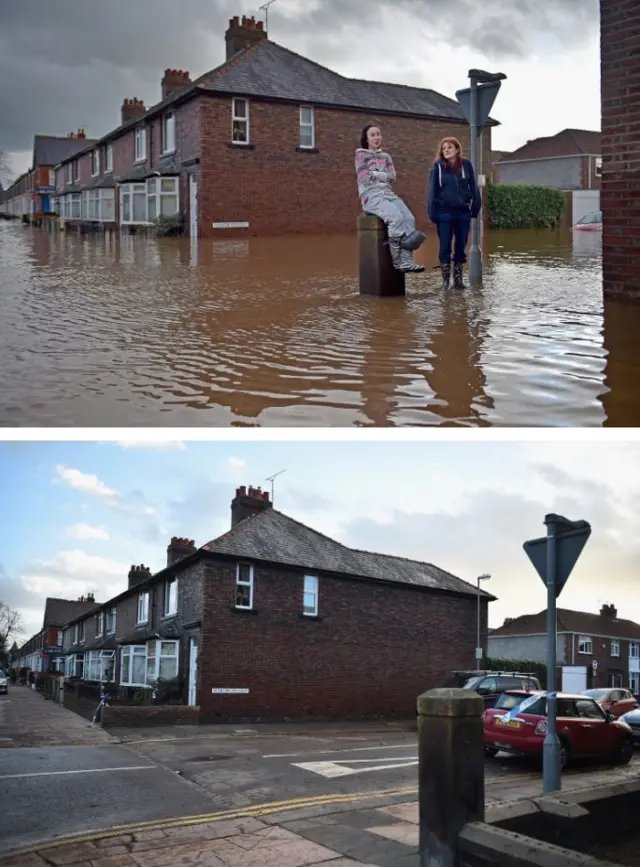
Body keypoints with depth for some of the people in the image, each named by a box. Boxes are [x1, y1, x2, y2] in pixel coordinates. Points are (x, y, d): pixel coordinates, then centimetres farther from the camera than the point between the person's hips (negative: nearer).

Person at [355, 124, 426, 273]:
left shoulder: (386, 157, 22)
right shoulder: (361, 155, 8)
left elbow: (392, 176, 7)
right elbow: (365, 179, -5)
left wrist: (375, 174, -2)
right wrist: (384, 175, 2)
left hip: (388, 194, 5)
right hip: (371, 196, -5)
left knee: (409, 218, -23)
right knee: (396, 218, -32)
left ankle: (406, 261, -30)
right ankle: (398, 261, -26)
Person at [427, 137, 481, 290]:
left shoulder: (466, 165, 4)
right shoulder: (437, 166, 0)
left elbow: (473, 188, 6)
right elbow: (432, 190, -1)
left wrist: (475, 208, 1)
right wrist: (432, 212, -7)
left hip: (463, 212, 2)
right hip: (444, 213, -2)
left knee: (461, 247, 6)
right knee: (445, 247, 1)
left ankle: (458, 279, 15)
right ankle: (445, 280, 9)